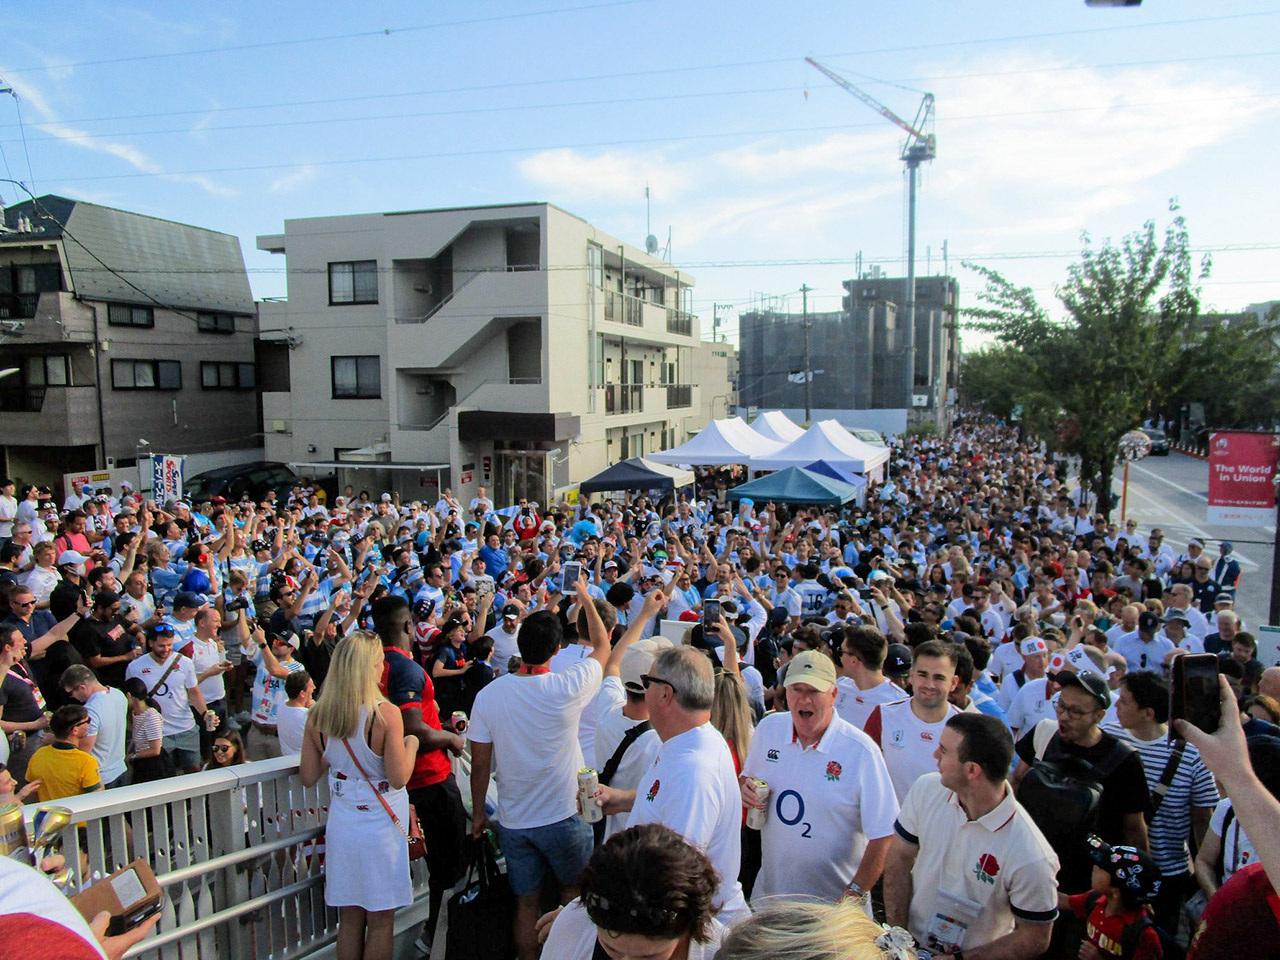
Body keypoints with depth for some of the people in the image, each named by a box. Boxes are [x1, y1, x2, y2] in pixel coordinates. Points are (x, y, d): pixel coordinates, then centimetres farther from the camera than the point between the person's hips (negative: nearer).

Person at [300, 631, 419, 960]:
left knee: (349, 919, 18)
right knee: (380, 921, 11)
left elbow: (308, 777, 2)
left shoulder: (317, 716, -5)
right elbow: (398, 778, -19)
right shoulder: (385, 713, -20)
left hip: (341, 825, 5)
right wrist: (411, 744, -2)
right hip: (380, 826, -5)